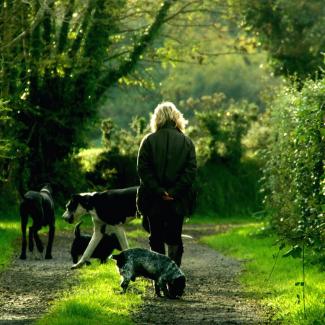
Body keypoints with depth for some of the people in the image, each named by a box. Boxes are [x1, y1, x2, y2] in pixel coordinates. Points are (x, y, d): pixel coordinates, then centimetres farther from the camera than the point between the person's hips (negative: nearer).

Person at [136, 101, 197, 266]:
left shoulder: (149, 141, -2)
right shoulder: (186, 142, 2)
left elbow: (143, 170, -9)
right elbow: (191, 171, -6)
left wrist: (158, 191, -11)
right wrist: (174, 191, -9)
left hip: (153, 199, -1)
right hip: (178, 201, 1)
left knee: (156, 239, 8)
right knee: (174, 238, 9)